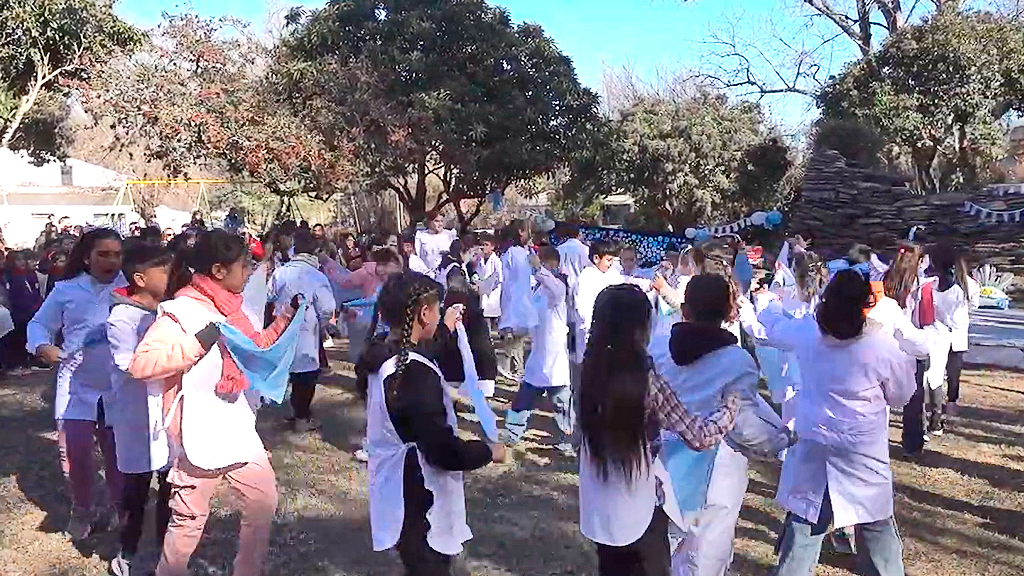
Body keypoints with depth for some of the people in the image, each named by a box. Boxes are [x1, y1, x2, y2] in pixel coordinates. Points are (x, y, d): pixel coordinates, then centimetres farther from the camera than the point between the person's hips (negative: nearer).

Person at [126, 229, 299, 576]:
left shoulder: (229, 306, 9)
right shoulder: (181, 310, -17)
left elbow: (254, 350, 22)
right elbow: (140, 365, -25)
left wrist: (288, 316, 13)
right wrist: (200, 342, -30)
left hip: (238, 431, 8)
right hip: (201, 438, -8)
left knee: (264, 502, 14)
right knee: (189, 521, 5)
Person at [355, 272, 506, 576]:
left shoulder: (380, 357, -2)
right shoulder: (415, 373, -30)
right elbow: (443, 451, -28)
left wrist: (445, 330, 30)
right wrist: (488, 451, -12)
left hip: (399, 498, 9)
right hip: (420, 510, -9)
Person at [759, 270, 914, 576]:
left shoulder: (806, 332, -9)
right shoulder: (883, 346, -19)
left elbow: (773, 326, 14)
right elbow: (901, 396, -2)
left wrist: (768, 303, 35)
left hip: (814, 450, 2)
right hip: (863, 456, -2)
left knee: (803, 524, 10)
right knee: (878, 527, 18)